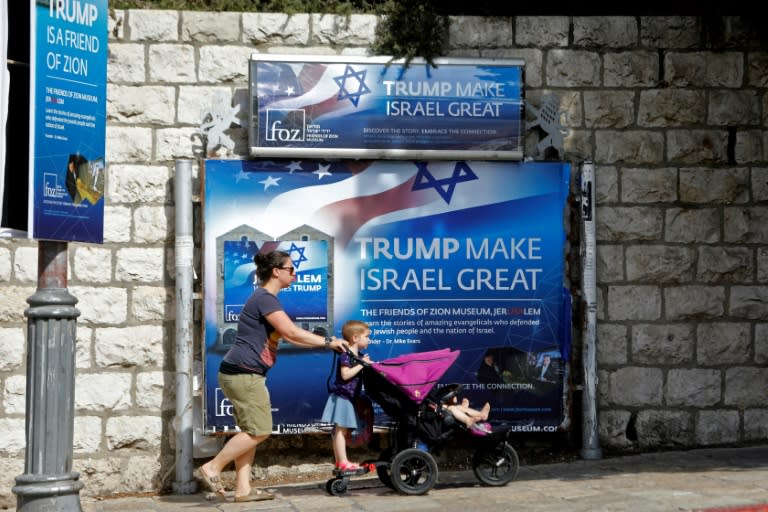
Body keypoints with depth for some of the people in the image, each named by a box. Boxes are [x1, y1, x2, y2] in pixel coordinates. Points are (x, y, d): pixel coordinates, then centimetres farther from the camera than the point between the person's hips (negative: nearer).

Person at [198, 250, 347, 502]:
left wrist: (325, 343, 12)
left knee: (251, 431, 11)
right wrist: (328, 342, -10)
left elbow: (289, 336, 19)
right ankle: (212, 467, -1)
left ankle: (242, 489, 12)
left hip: (244, 374, 11)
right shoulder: (265, 298, -13)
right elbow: (292, 333, -19)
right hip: (243, 374, -11)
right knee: (259, 431, -7)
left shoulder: (266, 299, 20)